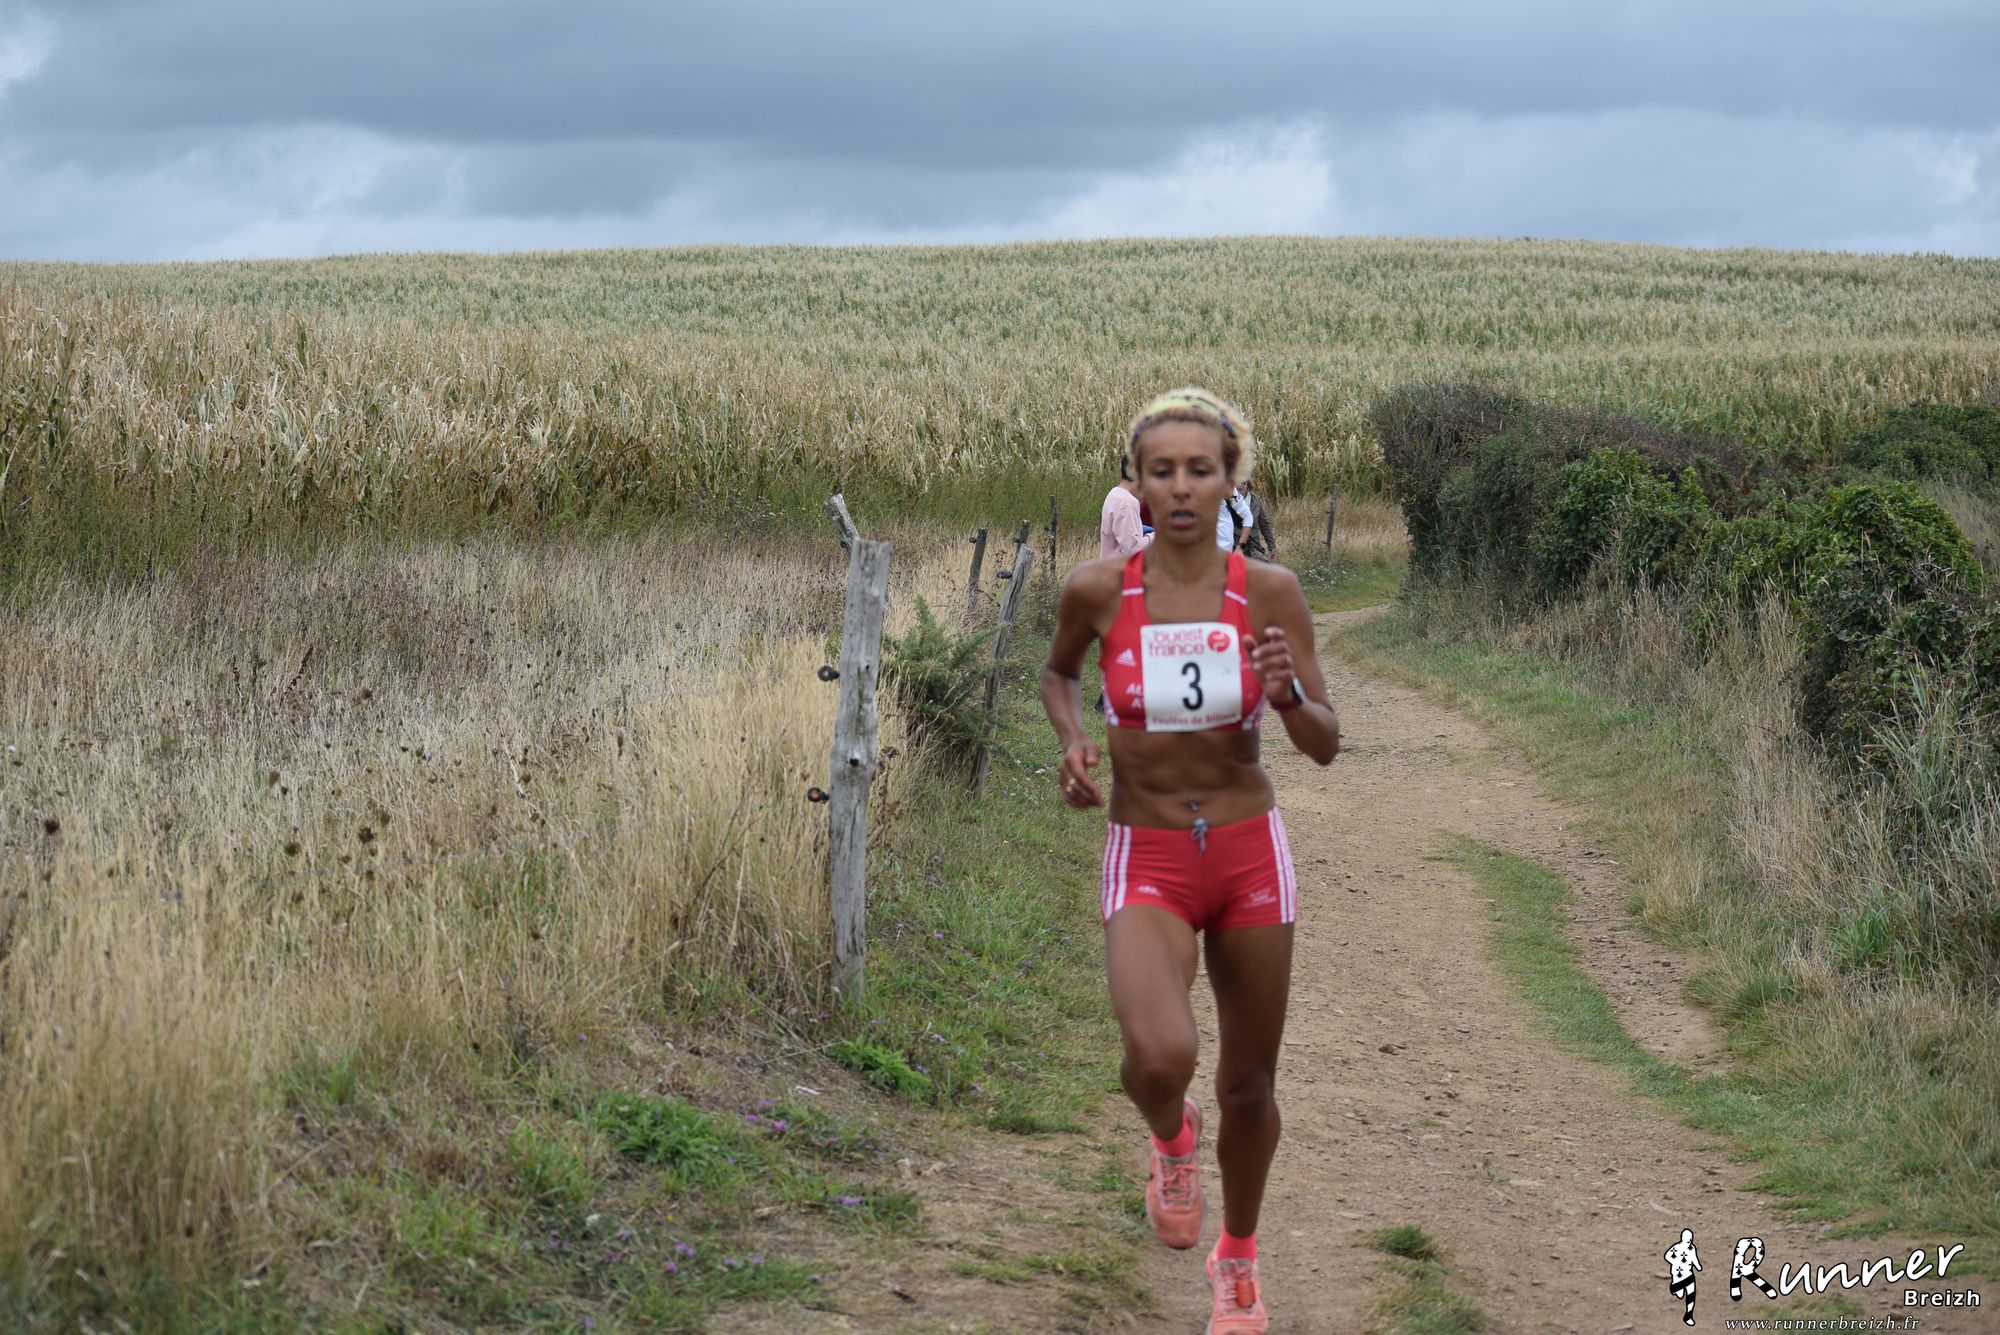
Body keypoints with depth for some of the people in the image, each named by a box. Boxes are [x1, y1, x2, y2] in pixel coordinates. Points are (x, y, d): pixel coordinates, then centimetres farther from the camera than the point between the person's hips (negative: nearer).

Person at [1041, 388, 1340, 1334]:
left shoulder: (1269, 592, -7)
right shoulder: (1098, 589, -8)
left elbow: (1325, 746, -5)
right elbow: (1058, 671, 14)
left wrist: (1287, 694, -25)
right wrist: (1072, 744, -5)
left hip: (1250, 853, 2)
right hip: (1147, 863, -1)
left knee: (1249, 1084, 13)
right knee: (1160, 1057, -28)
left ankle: (1238, 1259, 42)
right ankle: (1171, 1138, 12)